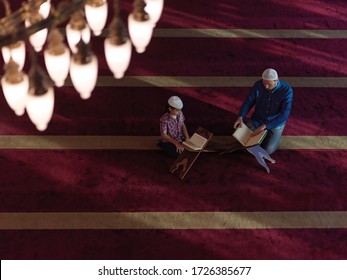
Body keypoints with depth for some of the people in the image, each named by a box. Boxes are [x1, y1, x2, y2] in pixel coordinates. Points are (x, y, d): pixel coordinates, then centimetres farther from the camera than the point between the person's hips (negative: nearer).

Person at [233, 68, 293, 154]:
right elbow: (248, 102, -8)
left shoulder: (287, 90, -27)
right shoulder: (258, 85, -17)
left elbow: (284, 115, -29)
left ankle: (273, 135, 15)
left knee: (267, 151, -18)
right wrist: (240, 117, -27)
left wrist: (265, 126, -35)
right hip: (257, 119, 3)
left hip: (275, 123, -3)